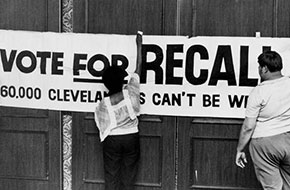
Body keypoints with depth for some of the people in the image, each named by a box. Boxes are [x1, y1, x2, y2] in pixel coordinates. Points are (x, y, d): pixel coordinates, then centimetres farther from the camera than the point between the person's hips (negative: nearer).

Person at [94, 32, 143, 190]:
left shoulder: (103, 104, -14)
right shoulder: (130, 93, -15)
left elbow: (102, 127, -4)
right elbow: (138, 69, -6)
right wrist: (139, 45, 3)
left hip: (112, 140, 0)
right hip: (131, 138, 1)